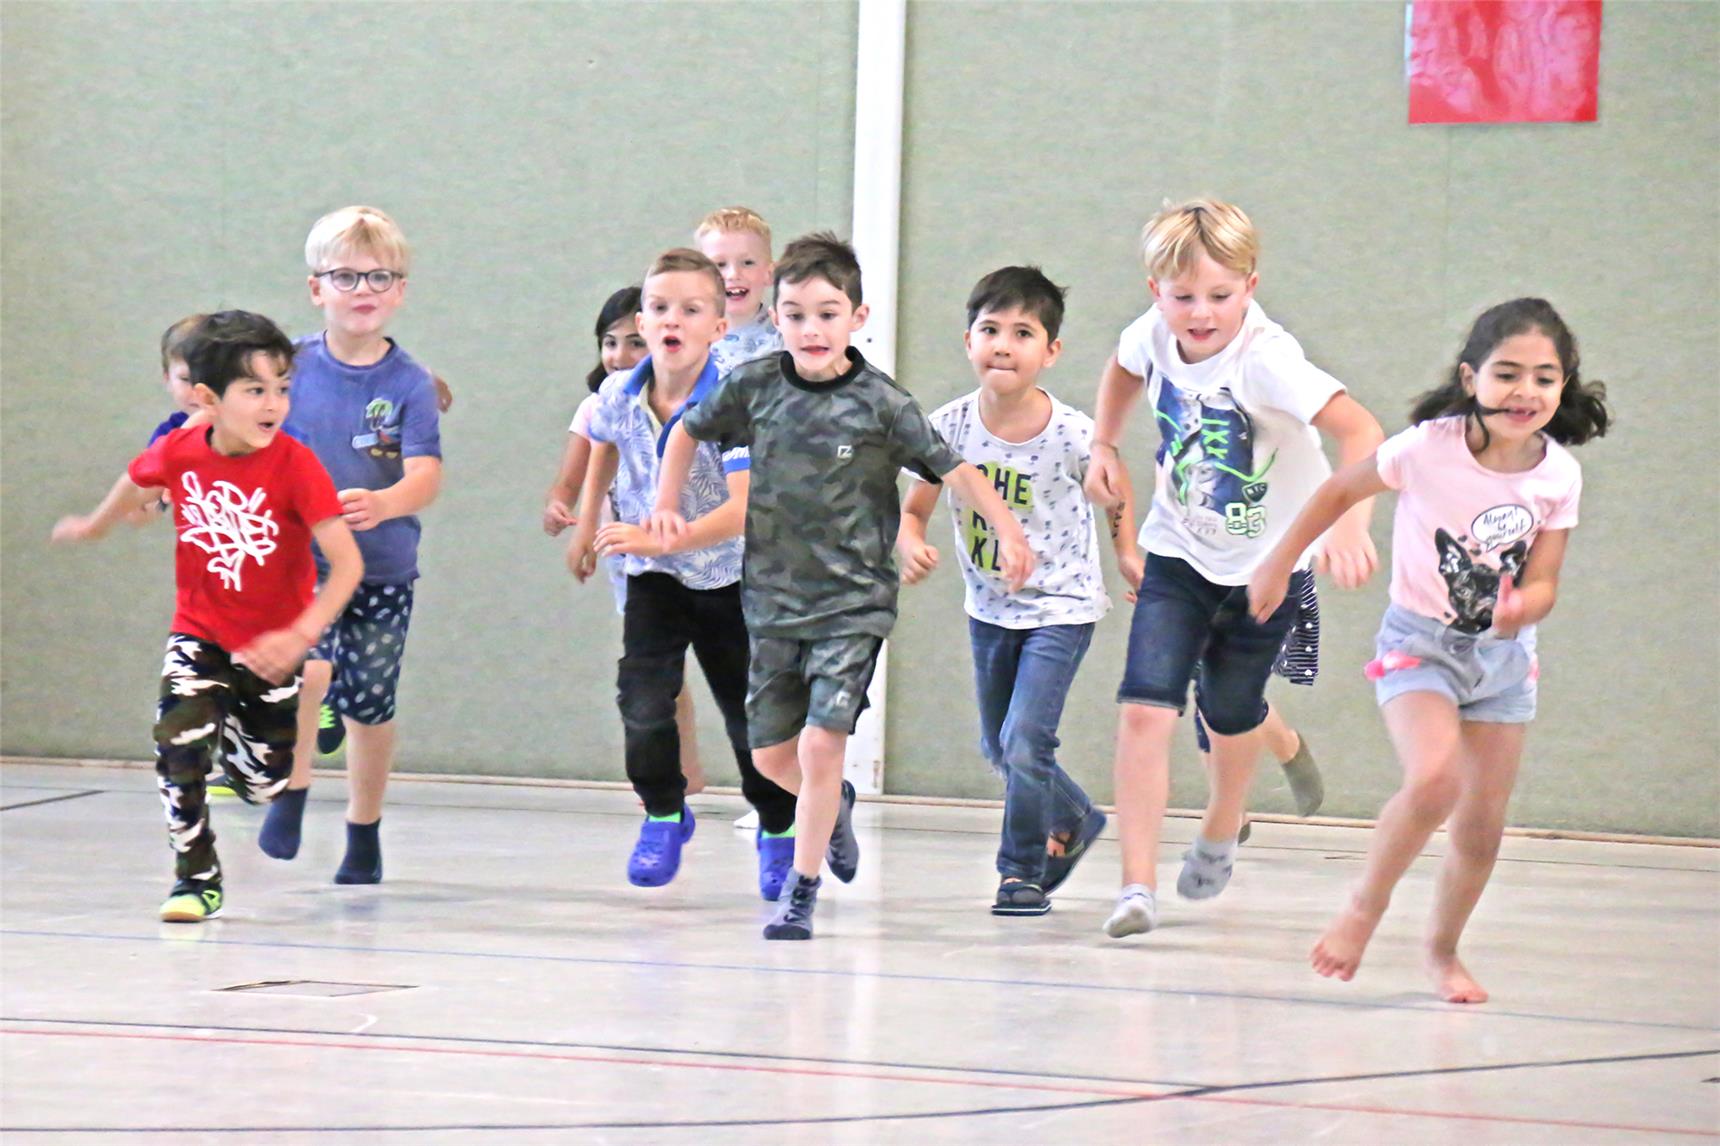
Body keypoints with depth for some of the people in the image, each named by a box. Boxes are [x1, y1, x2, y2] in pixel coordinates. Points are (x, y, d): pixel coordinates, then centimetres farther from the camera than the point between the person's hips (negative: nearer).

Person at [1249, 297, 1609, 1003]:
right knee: (1435, 779, -27)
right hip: (1420, 642, -4)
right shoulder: (1428, 449, -21)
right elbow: (1340, 491, -4)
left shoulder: (1558, 476, -11)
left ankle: (1443, 950, 30)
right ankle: (1364, 906, -5)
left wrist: (1520, 607, -30)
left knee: (1482, 826, 5)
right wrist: (1278, 566, 4)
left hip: (1504, 653, 4)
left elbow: (1542, 583, -7)